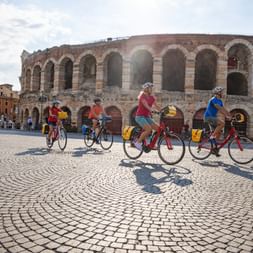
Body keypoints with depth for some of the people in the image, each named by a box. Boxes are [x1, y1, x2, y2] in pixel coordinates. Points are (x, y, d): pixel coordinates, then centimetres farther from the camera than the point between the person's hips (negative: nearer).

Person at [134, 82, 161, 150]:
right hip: (140, 116, -7)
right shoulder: (142, 96, -11)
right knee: (149, 129, -28)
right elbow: (146, 106, -26)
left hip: (147, 117, 8)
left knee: (158, 128, -5)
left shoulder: (152, 97, 10)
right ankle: (138, 142, -10)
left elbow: (156, 106, 5)